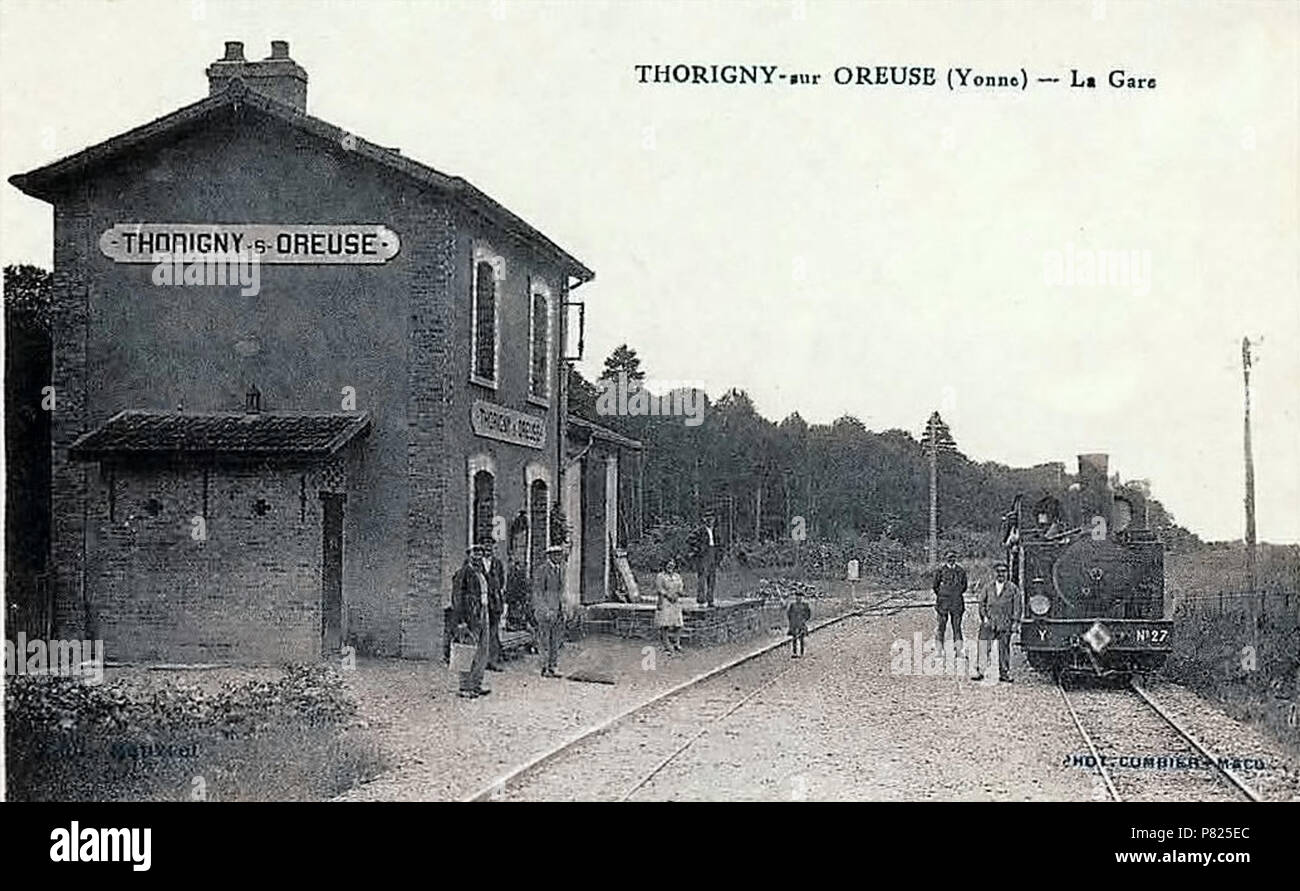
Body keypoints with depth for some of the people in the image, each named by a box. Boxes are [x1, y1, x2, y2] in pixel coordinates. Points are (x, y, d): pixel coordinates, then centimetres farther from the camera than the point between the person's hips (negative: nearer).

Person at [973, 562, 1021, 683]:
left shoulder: (1013, 588, 6)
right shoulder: (988, 587, 10)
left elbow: (1017, 606, 6)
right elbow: (982, 603, 12)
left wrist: (1015, 621, -1)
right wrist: (984, 616, -1)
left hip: (1005, 623, -1)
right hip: (989, 622, 1)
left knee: (1004, 648, 3)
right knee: (983, 646, -8)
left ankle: (1004, 673, 13)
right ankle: (979, 671, -7)